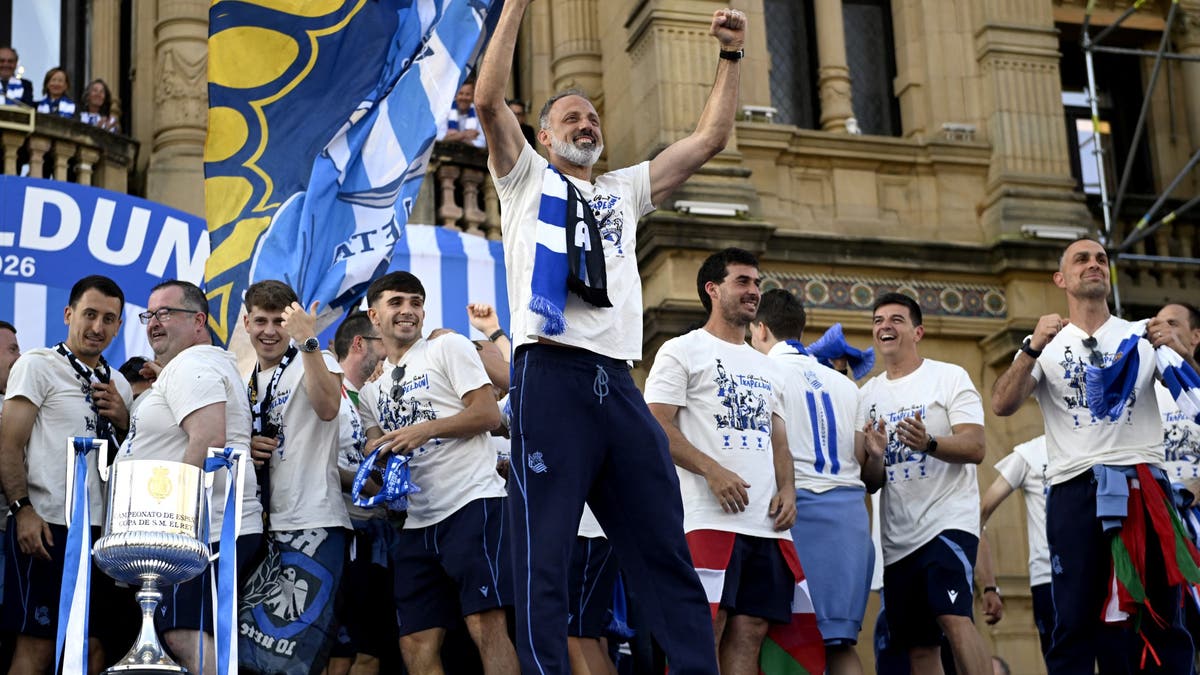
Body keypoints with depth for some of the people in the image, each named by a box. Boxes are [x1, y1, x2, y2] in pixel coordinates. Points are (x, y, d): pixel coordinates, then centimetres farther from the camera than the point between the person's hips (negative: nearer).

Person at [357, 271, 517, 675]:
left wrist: (425, 430, -13)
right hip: (416, 522, 6)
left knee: (486, 624, -17)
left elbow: (489, 415, -4)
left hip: (471, 504, -6)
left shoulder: (448, 348, 5)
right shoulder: (371, 387, 22)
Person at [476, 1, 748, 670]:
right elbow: (489, 98, 1)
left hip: (619, 384, 5)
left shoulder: (624, 190, 28)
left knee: (669, 557, 1)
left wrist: (732, 55, 19)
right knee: (543, 559, -9)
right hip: (551, 377, -5)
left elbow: (711, 138, 25)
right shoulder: (527, 178, 16)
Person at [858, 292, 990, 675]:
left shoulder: (949, 377, -1)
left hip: (949, 521, -5)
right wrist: (874, 454, -11)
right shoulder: (868, 395, 13)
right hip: (897, 536, 6)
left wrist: (928, 443, -30)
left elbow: (975, 447, -12)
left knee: (953, 618, -25)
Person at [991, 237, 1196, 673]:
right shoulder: (1046, 345, 11)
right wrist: (1034, 347, -17)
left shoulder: (1142, 337, 14)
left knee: (1160, 620, 4)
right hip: (1075, 490, -1)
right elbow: (1002, 405, -4)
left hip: (1145, 483, 1)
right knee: (1076, 623, -1)